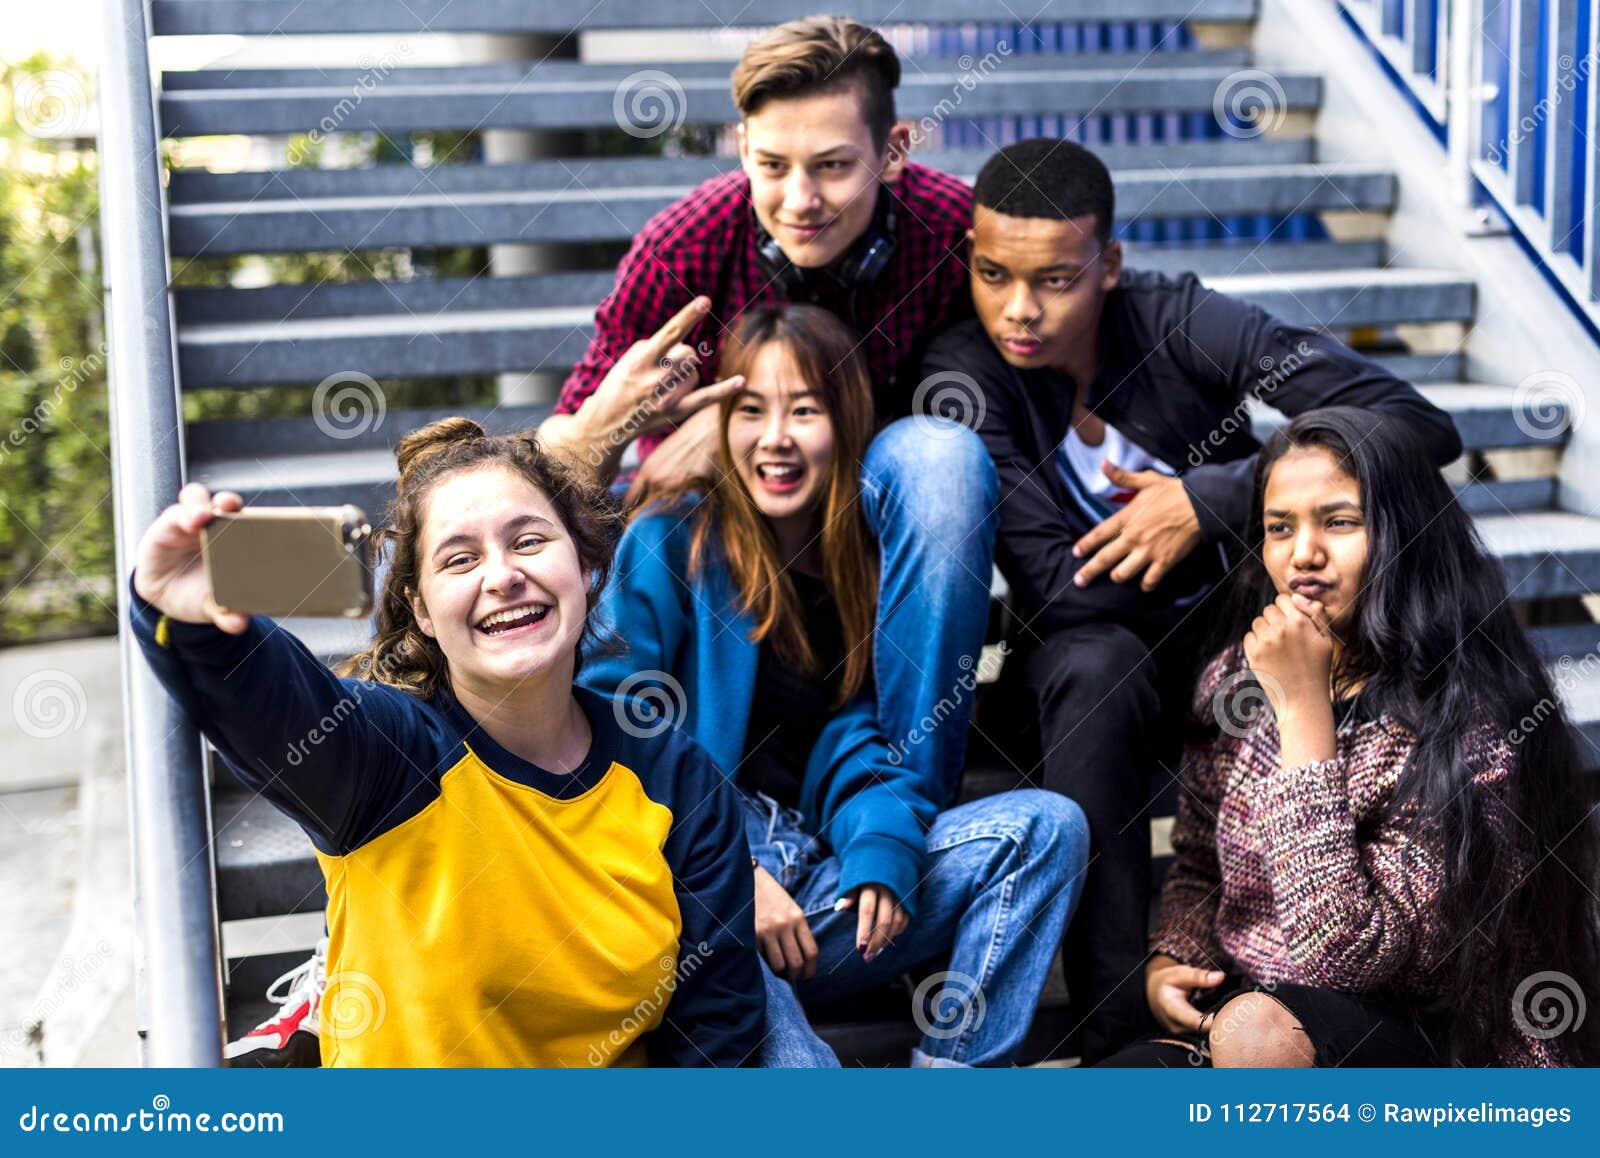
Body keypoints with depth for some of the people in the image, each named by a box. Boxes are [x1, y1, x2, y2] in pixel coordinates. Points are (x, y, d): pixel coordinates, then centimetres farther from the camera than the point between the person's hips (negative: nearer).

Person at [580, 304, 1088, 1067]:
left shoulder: (873, 564, 16)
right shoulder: (669, 543, 3)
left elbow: (861, 745, 7)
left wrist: (881, 849, -15)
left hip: (813, 889, 5)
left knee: (1045, 826, -13)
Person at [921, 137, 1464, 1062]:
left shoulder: (1179, 323, -16)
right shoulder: (967, 374, -17)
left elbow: (1422, 427, -23)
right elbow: (1059, 594, -24)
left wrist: (1208, 501, -27)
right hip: (1090, 660, -1)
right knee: (1096, 665, -35)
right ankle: (1120, 1029, -31)